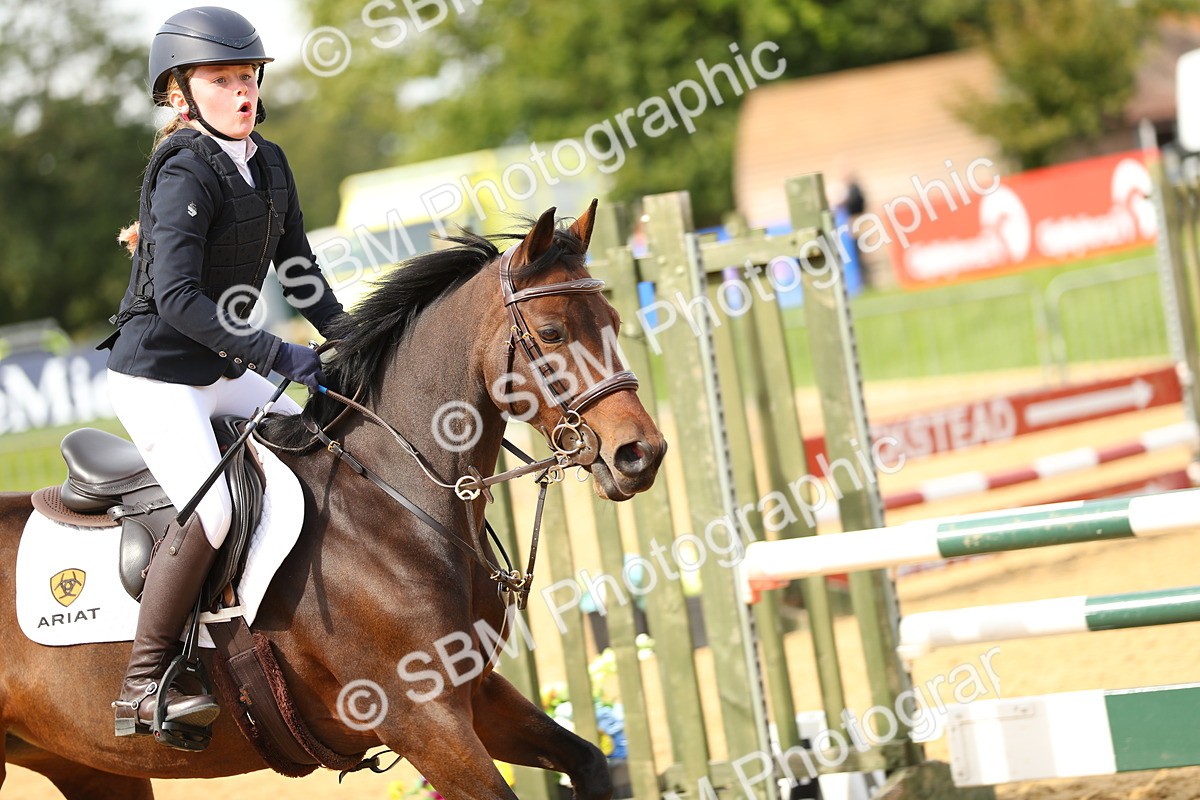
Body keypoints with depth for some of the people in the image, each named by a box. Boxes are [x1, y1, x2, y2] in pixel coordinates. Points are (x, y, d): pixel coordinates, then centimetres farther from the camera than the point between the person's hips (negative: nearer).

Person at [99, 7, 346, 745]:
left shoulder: (269, 165, 7)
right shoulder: (185, 173, -19)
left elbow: (297, 272, 14)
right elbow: (177, 298, -27)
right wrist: (275, 354, -32)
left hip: (224, 375, 9)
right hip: (156, 375, -9)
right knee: (211, 511, -25)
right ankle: (144, 685, -14)